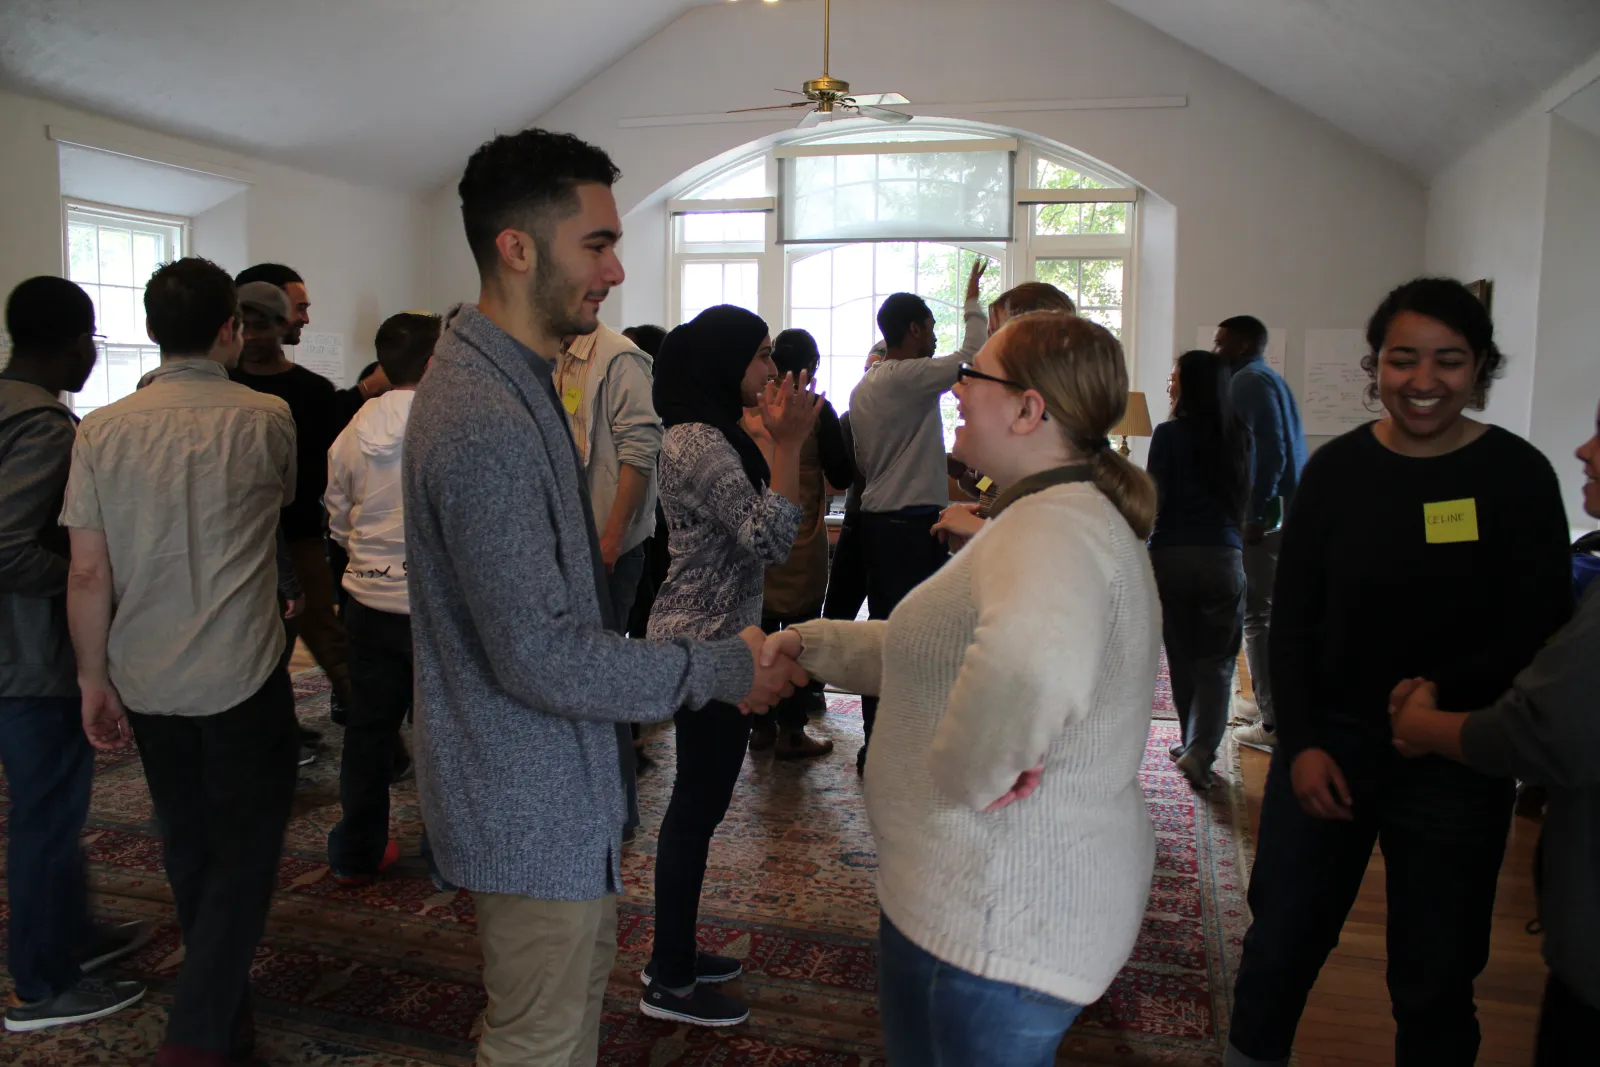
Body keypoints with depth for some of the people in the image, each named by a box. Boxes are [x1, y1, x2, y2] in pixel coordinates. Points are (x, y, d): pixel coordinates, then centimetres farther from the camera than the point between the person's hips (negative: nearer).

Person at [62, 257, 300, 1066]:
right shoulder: (266, 419, -10)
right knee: (243, 855, 8)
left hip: (145, 685, 4)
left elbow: (88, 574, -5)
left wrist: (93, 679, 5)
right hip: (241, 679, -4)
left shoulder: (102, 431, -4)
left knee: (188, 847, 20)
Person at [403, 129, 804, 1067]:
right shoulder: (486, 422, -28)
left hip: (554, 785, 10)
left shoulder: (509, 377, 8)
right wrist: (722, 670, -20)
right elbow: (540, 657, -28)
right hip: (535, 809, -10)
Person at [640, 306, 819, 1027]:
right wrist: (788, 441, -27)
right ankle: (671, 984, 14)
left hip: (710, 637, 10)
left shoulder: (712, 436, 13)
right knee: (700, 801, -1)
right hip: (704, 643, -10)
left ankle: (673, 954, 32)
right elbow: (770, 540, -27)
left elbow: (762, 536, 14)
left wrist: (781, 438, 9)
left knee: (700, 798, 17)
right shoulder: (699, 444, -20)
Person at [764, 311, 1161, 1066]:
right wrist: (811, 642, 18)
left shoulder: (1054, 528, -25)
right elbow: (931, 652, 20)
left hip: (1002, 914, -10)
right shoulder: (1074, 515, 12)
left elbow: (1028, 665, -48)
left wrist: (972, 772, -31)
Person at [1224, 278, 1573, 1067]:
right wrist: (1300, 742, -7)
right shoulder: (1335, 469, -1)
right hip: (1327, 741, 1)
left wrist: (1436, 694, -17)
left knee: (1434, 981, 11)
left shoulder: (1517, 475, -5)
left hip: (1456, 761, -1)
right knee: (1278, 948, 11)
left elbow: (1540, 633, -5)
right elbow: (1292, 618, 1)